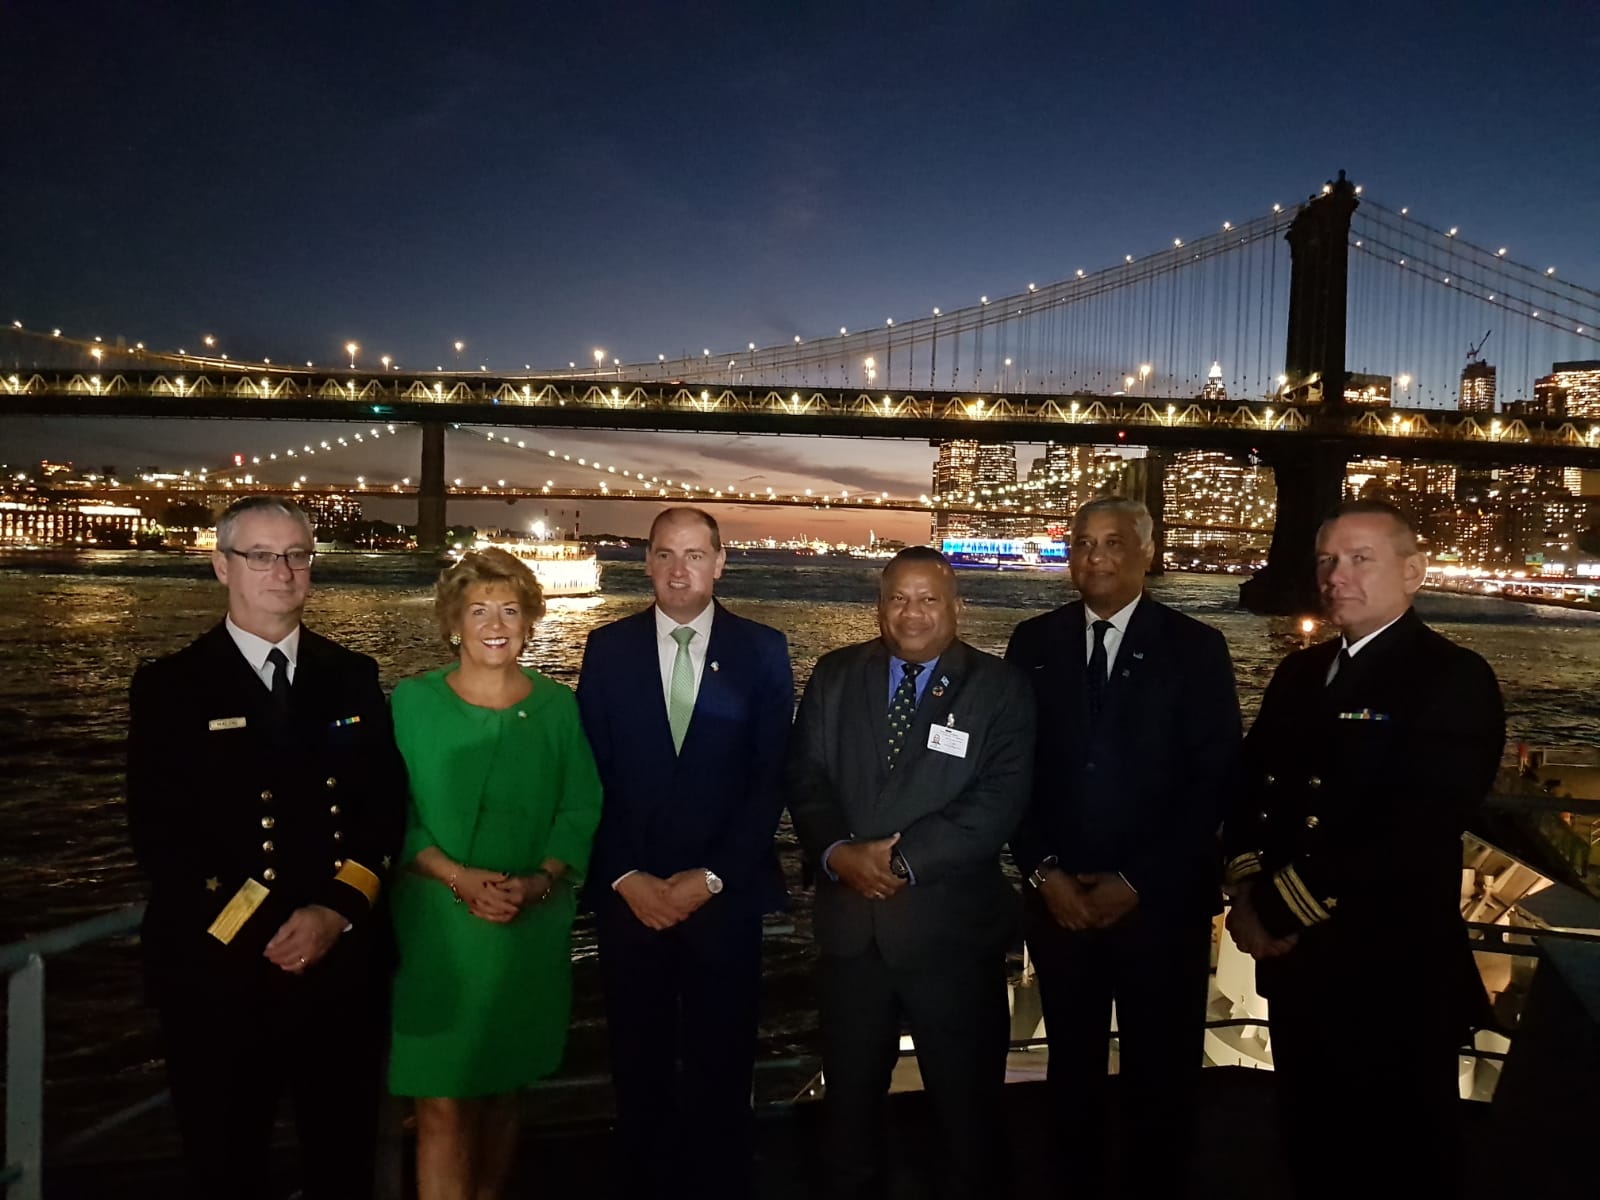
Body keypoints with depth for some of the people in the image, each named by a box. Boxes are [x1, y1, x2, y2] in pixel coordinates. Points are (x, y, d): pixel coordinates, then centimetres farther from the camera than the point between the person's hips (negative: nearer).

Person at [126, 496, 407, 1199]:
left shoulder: (353, 679, 6)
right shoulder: (170, 687, -2)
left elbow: (386, 809, 2)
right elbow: (159, 836, -9)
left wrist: (337, 913, -11)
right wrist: (260, 931, -15)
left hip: (344, 966, 3)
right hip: (217, 972, -2)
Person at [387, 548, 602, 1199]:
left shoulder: (558, 705, 2)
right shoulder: (412, 701, -2)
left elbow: (581, 812, 1)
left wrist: (537, 883, -15)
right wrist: (460, 878, -18)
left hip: (530, 931, 2)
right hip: (435, 929, -2)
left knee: (502, 1089, 15)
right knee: (442, 1104, -1)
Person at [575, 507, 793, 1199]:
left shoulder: (762, 651, 0)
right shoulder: (608, 649, 3)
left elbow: (771, 778, -3)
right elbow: (590, 776, 1)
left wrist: (712, 877, -9)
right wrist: (626, 877, -7)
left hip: (725, 894, -1)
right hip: (629, 893, 1)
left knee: (721, 1067, 10)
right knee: (638, 1066, 12)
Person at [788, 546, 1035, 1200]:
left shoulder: (1000, 688, -4)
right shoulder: (835, 676, 5)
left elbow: (999, 799, -14)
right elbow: (805, 775, 0)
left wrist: (905, 860, -21)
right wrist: (836, 851, -17)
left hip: (952, 930, -2)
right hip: (851, 924, 3)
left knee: (968, 1104, 14)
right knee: (849, 1096, 20)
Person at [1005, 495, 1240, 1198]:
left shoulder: (1195, 648, -3)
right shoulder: (1034, 643, 3)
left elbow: (1215, 780, -8)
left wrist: (1137, 882, -12)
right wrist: (1044, 871, -8)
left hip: (1163, 903, -2)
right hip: (1058, 898, 2)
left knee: (1161, 1079, 12)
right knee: (1072, 1070, 15)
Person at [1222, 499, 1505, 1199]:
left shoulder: (1455, 680, -14)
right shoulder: (1300, 672, 10)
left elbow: (1412, 831, -23)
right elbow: (1251, 784, 9)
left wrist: (1279, 908, -19)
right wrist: (1248, 885, -9)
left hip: (1394, 977, -6)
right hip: (1294, 964, 6)